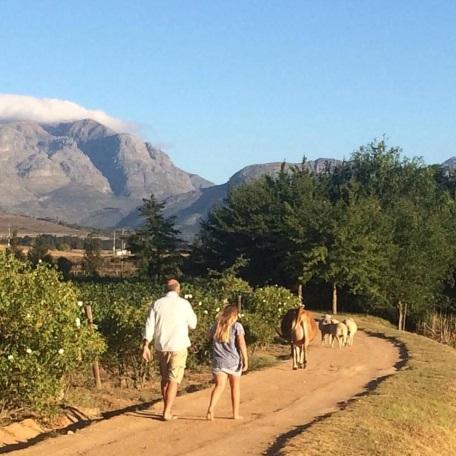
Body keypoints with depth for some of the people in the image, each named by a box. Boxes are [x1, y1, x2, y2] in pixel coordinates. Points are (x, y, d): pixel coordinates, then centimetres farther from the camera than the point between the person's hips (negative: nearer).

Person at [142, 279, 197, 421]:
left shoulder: (157, 304, 2)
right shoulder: (184, 304, -5)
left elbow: (149, 326, -2)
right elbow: (192, 325, 4)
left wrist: (146, 346, -1)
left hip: (161, 347, 4)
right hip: (178, 347, -3)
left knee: (165, 379, 18)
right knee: (173, 380, 0)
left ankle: (167, 408, 26)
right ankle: (167, 413, -5)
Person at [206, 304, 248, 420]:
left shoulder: (216, 326, 7)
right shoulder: (236, 326, -5)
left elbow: (210, 335, 28)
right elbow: (241, 344, -13)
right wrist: (245, 360, -11)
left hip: (218, 361, 2)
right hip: (233, 361, -2)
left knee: (219, 386, -3)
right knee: (235, 386, 13)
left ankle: (211, 409, -25)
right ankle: (236, 413, 18)